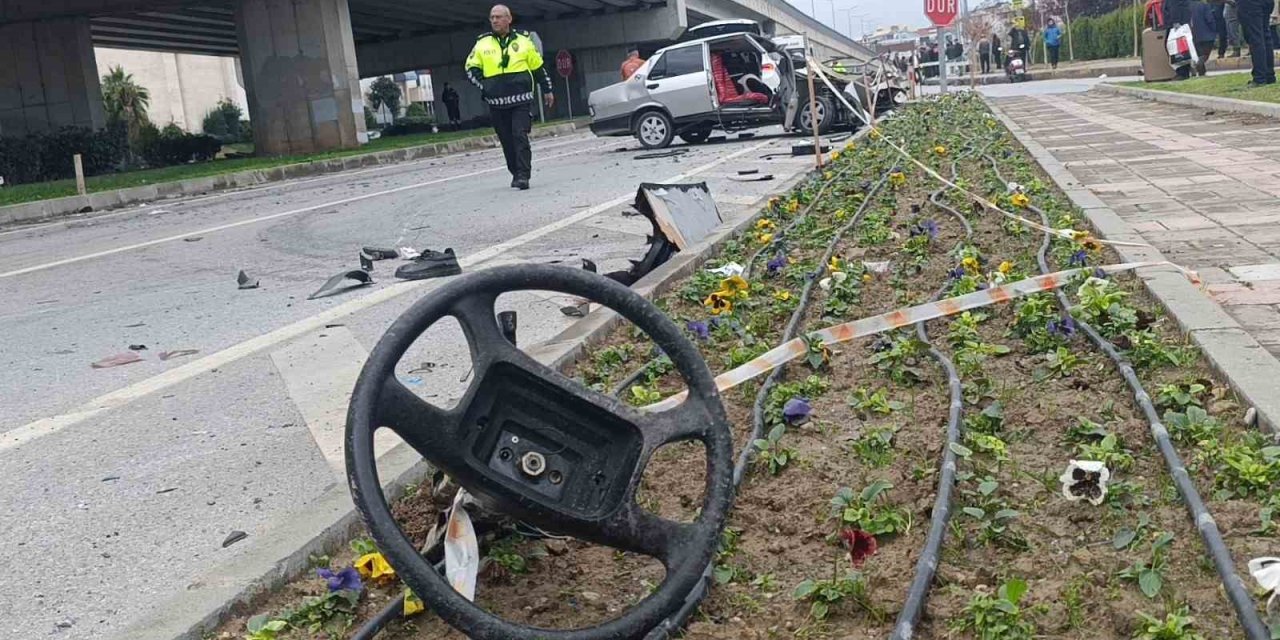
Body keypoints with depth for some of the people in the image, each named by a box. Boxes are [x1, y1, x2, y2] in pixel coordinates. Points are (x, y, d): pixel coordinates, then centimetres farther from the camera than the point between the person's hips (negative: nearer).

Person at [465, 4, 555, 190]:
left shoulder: (523, 41, 6)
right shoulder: (482, 43, 6)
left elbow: (538, 67, 14)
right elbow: (471, 68, 11)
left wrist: (547, 90, 18)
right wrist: (483, 86, -3)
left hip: (520, 100, -2)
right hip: (496, 103, 2)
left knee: (520, 136, -13)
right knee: (507, 140, 7)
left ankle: (523, 176, -14)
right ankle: (516, 173, 20)